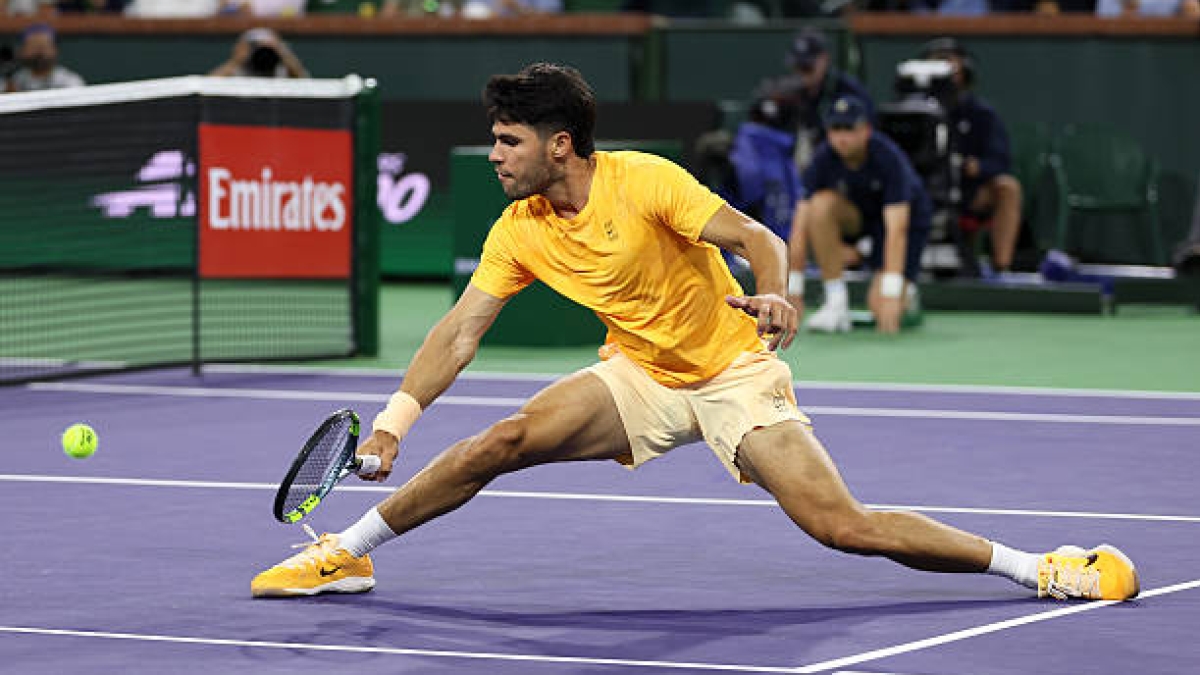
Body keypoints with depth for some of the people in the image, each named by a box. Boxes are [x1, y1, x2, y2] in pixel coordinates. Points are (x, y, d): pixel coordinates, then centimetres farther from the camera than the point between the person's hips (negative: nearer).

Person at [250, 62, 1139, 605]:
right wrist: (395, 419, -13)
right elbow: (461, 330, -3)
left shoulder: (647, 181, -20)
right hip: (639, 376, 5)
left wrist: (775, 299, -44)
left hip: (734, 372, -5)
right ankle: (343, 554, -2)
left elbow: (756, 237, -23)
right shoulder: (518, 232, -5)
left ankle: (1038, 568, -10)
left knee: (843, 525, -18)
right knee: (499, 444, -15)